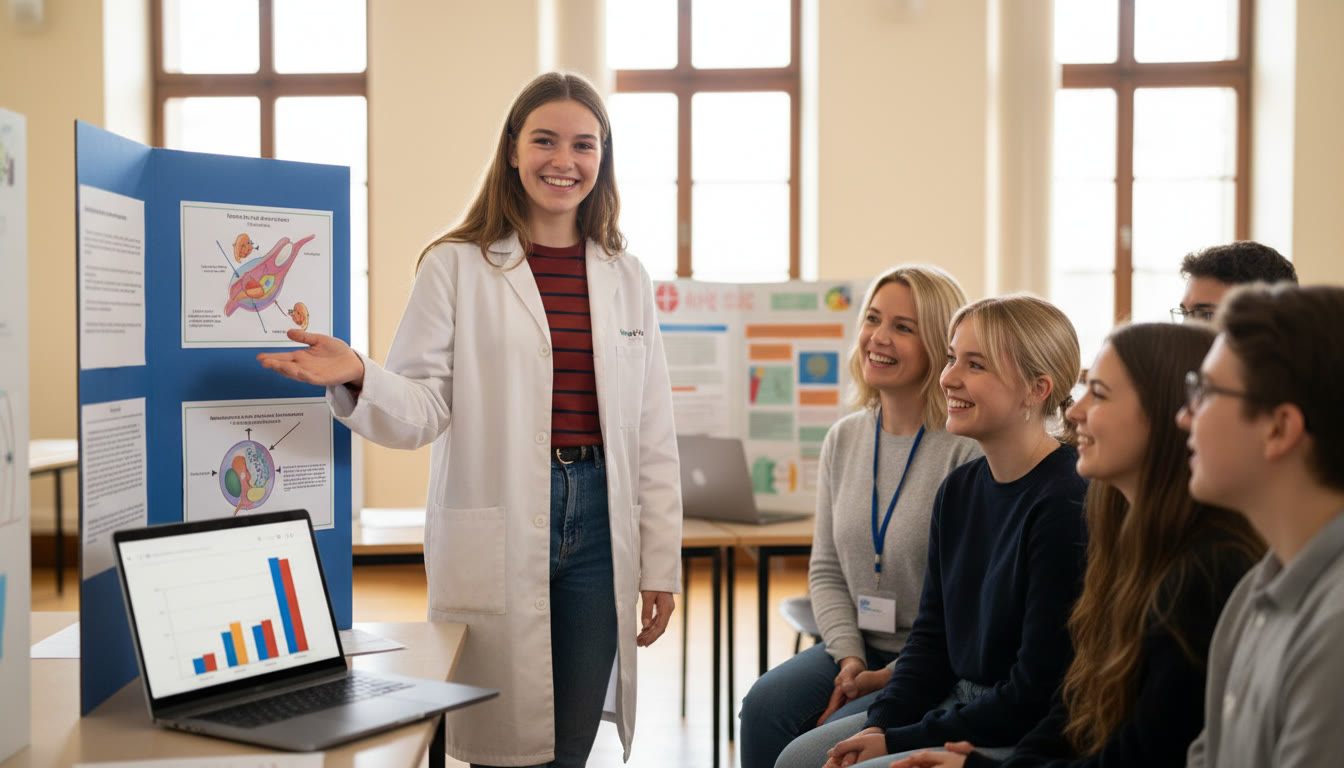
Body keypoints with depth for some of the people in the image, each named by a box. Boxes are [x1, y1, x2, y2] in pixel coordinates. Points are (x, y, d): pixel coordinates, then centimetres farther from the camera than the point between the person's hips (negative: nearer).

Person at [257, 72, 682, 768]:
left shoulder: (626, 278, 11)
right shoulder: (456, 267, 1)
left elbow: (654, 436, 10)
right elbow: (424, 409, -5)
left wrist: (661, 565, 8)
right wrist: (356, 376, -26)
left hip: (600, 528, 3)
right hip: (495, 542, -3)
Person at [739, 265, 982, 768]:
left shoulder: (967, 450, -15)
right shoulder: (844, 439, 7)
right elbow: (826, 569, 11)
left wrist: (895, 675, -16)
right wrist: (848, 656, -4)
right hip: (858, 646, 6)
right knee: (765, 706, -19)